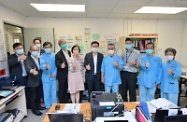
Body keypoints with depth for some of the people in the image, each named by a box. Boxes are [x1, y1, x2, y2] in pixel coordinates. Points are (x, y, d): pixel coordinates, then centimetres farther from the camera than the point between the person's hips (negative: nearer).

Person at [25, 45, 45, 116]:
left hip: (39, 80, 7)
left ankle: (38, 106, 38)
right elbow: (28, 67, -33)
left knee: (39, 95, 20)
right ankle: (34, 109, 22)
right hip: (32, 81, -7)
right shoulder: (28, 59, -15)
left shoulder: (39, 58, 8)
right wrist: (32, 71, -55)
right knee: (33, 96, 7)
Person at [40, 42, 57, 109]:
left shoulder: (54, 55, 0)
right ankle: (48, 106, 25)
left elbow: (56, 65, 3)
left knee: (54, 92, 14)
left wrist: (54, 73, -8)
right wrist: (46, 66, -44)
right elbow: (41, 65, -23)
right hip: (46, 77, -3)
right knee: (47, 92, 7)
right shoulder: (42, 56, -8)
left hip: (53, 76, 3)